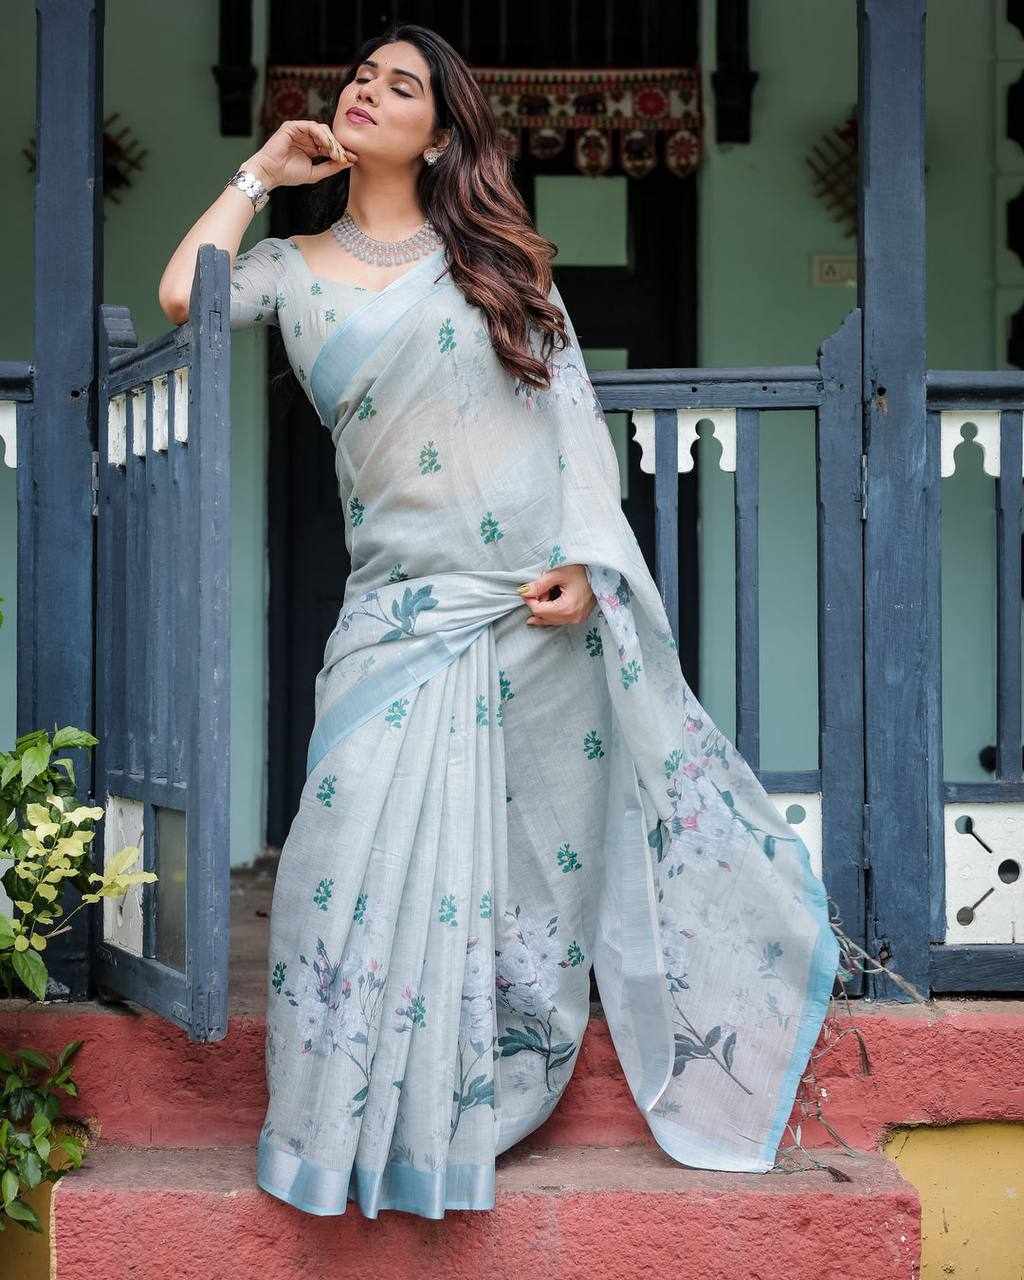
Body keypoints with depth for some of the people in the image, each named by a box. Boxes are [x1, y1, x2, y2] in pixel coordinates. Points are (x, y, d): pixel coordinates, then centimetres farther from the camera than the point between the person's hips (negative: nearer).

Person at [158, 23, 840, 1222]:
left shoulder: (495, 254, 9)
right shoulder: (294, 267, 10)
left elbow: (572, 405, 5)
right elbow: (180, 296, -10)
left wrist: (585, 558, -7)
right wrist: (259, 173, 1)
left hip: (552, 596, 1)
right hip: (411, 607, 0)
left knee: (556, 843, 8)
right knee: (375, 850, -7)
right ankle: (367, 1125, 9)